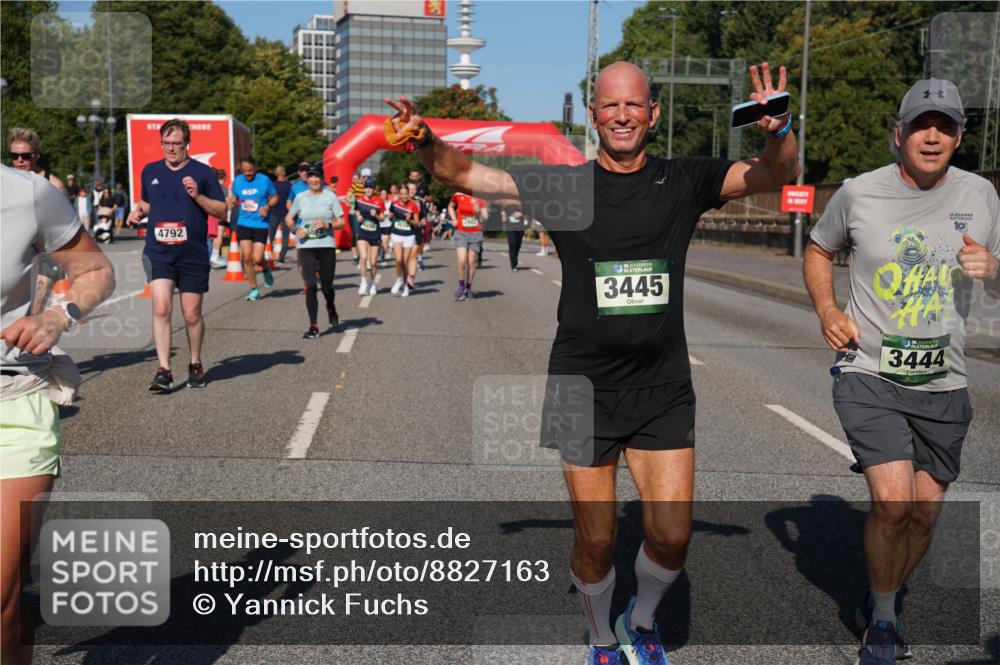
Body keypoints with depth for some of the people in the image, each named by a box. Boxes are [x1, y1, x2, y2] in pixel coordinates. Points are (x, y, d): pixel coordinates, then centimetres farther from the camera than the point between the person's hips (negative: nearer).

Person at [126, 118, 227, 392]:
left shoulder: (203, 172, 0)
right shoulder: (150, 171, 9)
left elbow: (222, 210, 0)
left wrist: (197, 196, -16)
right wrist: (138, 211, 3)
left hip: (194, 255, -1)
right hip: (158, 253, 2)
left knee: (192, 315, 7)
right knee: (161, 308, -14)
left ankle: (195, 364, 28)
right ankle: (163, 371, -11)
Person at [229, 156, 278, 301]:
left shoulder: (264, 180, -5)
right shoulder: (237, 180, 5)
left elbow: (275, 197, 5)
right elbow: (233, 199, 18)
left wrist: (268, 206, -14)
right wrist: (233, 201, -6)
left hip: (261, 224, -3)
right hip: (244, 223, 3)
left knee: (257, 258, -9)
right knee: (246, 256, -6)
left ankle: (266, 269, 30)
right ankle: (254, 290, 8)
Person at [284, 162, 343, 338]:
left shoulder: (330, 196, 1)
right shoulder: (300, 197, 7)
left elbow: (341, 222, 1)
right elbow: (288, 218, 17)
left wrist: (327, 225, -17)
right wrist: (295, 230, -2)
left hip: (327, 246, -1)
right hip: (306, 246, 1)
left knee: (326, 286, 4)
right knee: (310, 286, -6)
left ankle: (331, 309, 39)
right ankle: (314, 326, -1)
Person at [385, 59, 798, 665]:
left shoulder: (684, 181, 2)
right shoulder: (564, 186, -2)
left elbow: (780, 173, 1)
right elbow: (466, 174, -4)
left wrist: (778, 129, -20)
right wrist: (426, 143, -23)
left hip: (663, 388, 2)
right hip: (583, 388, -1)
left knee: (672, 536, 2)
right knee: (596, 541, 6)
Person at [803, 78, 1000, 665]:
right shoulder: (858, 193, -4)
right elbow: (818, 250, 14)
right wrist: (827, 312, -3)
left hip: (943, 385, 3)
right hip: (870, 376, -3)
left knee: (925, 513, 9)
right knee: (893, 502, -16)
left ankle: (881, 606, 35)